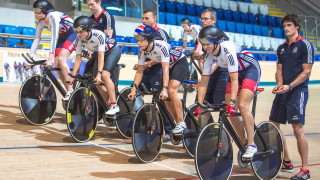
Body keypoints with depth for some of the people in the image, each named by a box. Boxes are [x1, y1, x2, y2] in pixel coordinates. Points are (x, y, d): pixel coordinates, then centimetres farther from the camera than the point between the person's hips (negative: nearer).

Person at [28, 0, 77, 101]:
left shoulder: (54, 17, -29)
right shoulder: (41, 23, -6)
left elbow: (54, 38, -36)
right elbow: (36, 40, -2)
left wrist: (50, 58, -41)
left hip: (73, 34, -8)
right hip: (62, 37, 8)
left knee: (61, 59, -25)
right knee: (57, 66, -4)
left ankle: (71, 90, -19)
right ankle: (69, 91, 4)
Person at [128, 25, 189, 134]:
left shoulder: (161, 46, -34)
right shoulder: (142, 51, -14)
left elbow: (165, 70, -37)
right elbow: (139, 72, -8)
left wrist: (165, 89, -44)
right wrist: (133, 90, -13)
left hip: (180, 63, -7)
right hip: (169, 66, 7)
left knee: (171, 91, -25)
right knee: (165, 97, -2)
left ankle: (181, 123, -16)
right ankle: (178, 123, 11)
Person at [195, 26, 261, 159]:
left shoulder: (228, 49, -33)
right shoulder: (209, 56, -12)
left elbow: (234, 80, -34)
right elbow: (203, 82, -9)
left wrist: (232, 102, -38)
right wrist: (199, 106, -13)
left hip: (251, 69, -7)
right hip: (236, 73, 7)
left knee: (242, 105, -23)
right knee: (229, 112, -3)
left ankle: (251, 145, -16)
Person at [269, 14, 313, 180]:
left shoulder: (305, 45, -4)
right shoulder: (281, 48, 15)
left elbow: (306, 72, -9)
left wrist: (290, 86, -18)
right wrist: (279, 84, -3)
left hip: (298, 91, -7)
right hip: (283, 91, 8)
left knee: (297, 129, -14)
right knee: (273, 125, 8)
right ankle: (286, 162, 22)